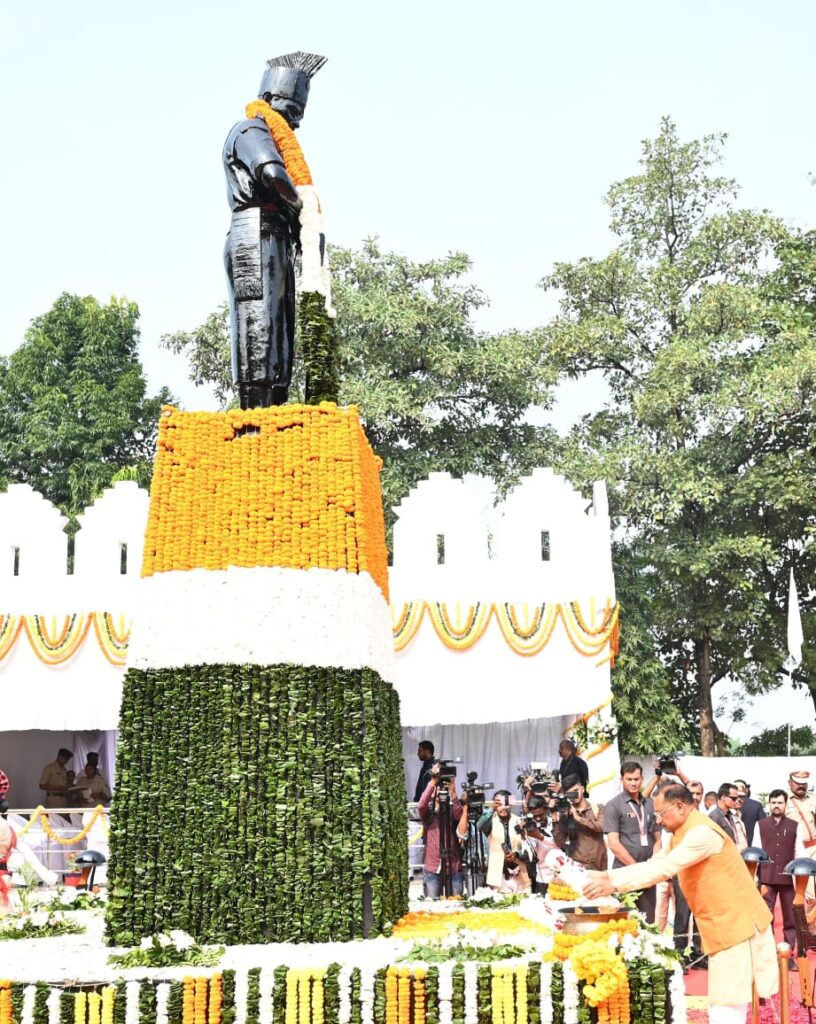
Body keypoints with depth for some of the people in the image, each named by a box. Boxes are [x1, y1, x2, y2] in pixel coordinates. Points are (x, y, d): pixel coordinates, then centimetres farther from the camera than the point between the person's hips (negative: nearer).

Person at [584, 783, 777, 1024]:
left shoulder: (702, 832, -20)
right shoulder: (683, 834, 13)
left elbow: (664, 868, -27)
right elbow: (654, 864, 11)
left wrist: (614, 884, -27)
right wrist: (607, 875, 2)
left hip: (737, 924, -10)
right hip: (726, 927, 10)